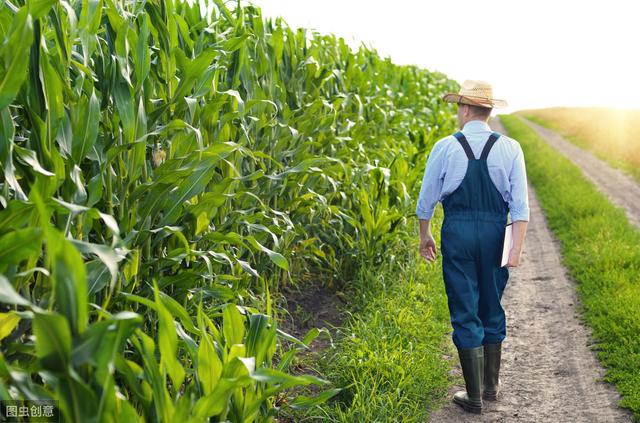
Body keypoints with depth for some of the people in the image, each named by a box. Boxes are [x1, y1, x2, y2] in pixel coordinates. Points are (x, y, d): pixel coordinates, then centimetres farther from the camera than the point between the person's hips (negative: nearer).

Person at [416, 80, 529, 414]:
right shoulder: (509, 149, -1)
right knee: (491, 308, 18)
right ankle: (491, 385, 30)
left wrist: (424, 236, 17)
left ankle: (474, 396, 10)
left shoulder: (445, 148, -4)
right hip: (495, 233, 2)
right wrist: (516, 248, -6)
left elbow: (426, 200, 2)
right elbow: (520, 204, -7)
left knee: (465, 314, 5)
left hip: (457, 234, -2)